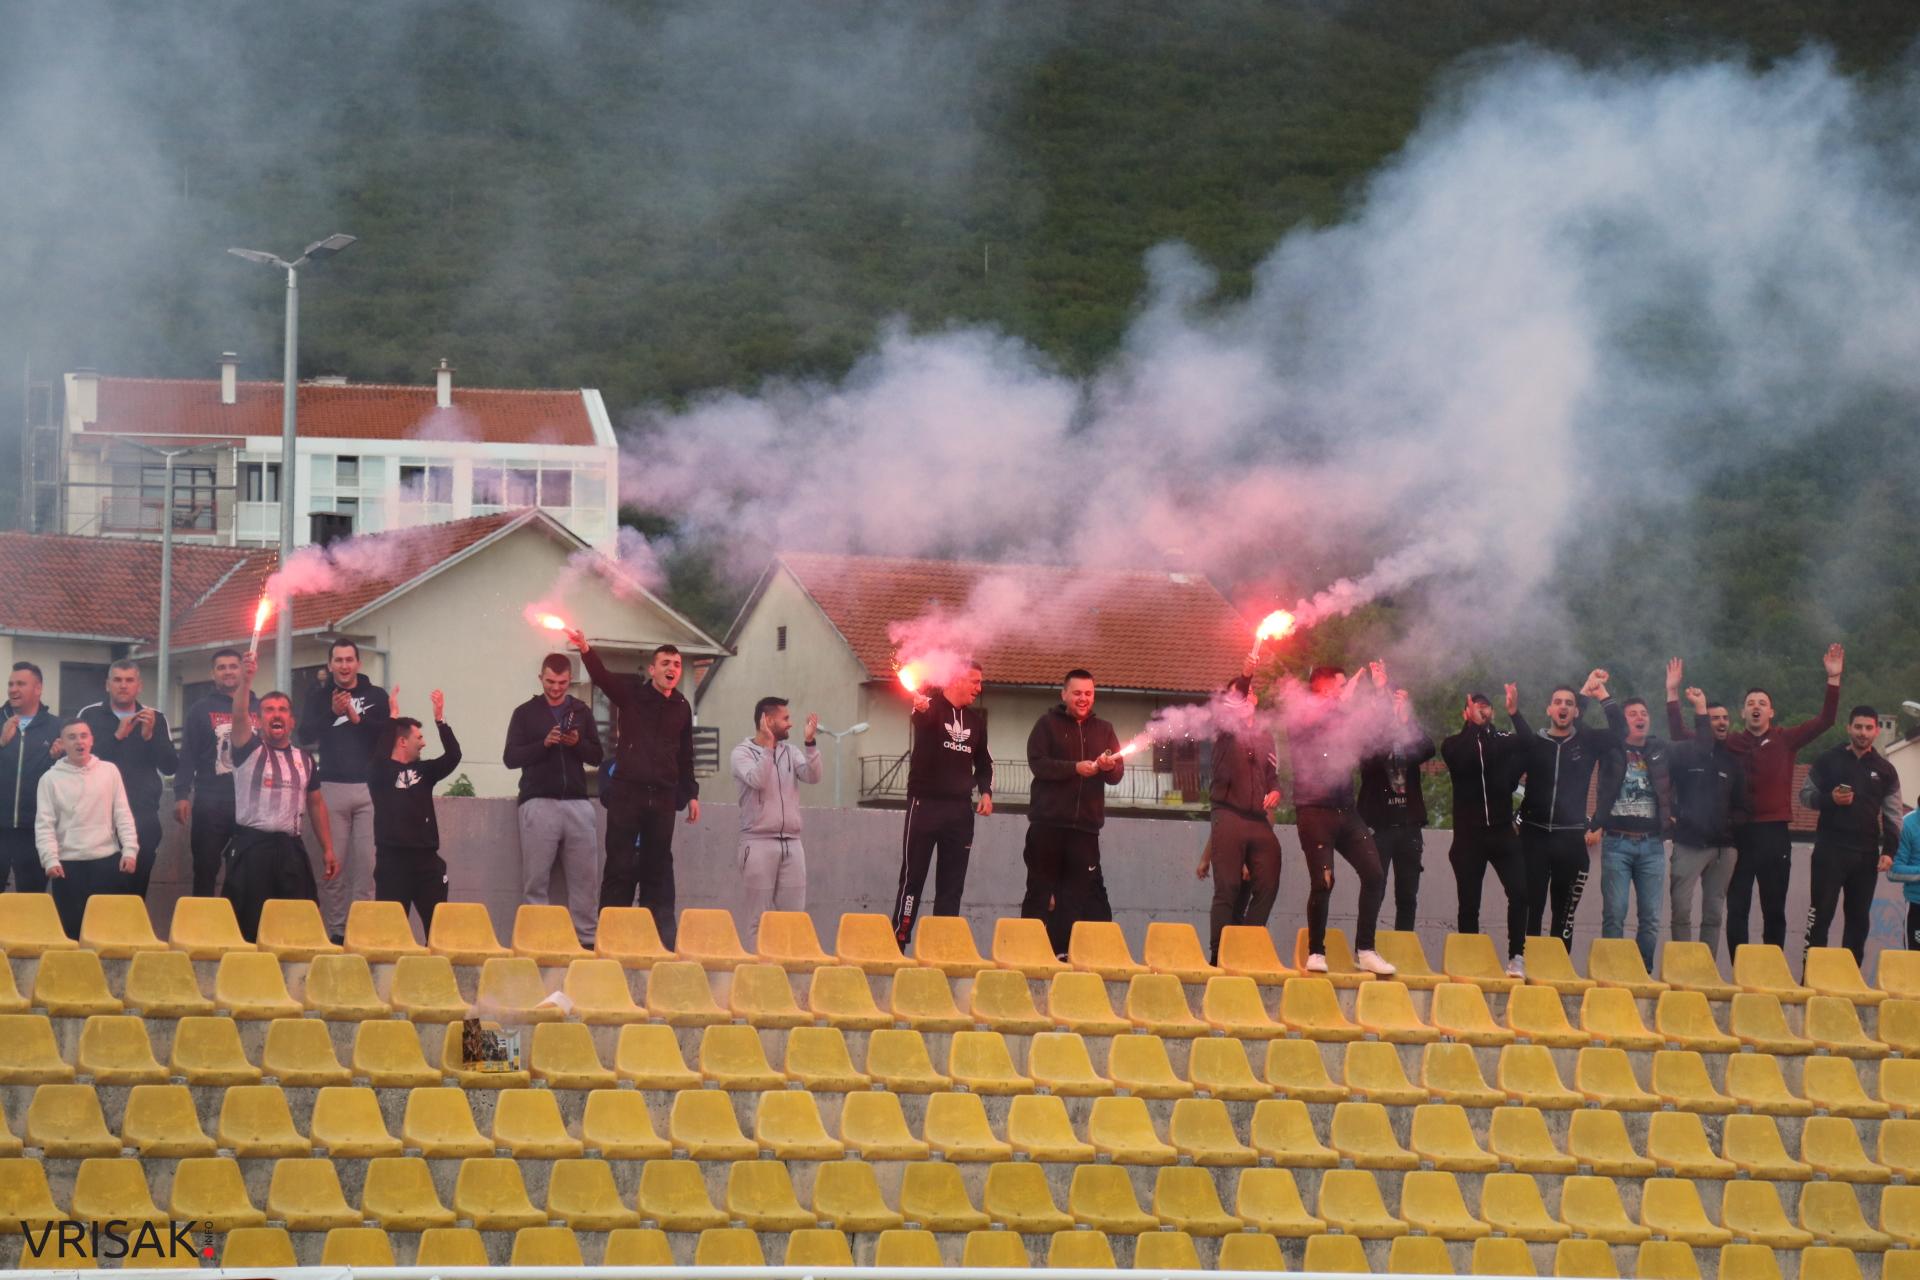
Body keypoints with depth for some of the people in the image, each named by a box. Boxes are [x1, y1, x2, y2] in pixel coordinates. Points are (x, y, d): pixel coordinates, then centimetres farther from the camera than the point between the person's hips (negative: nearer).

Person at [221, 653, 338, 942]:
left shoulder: (303, 759, 15)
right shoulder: (249, 750, 2)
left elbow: (316, 803, 19)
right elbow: (239, 717, -18)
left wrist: (328, 850, 13)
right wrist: (246, 681, -33)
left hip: (291, 848, 4)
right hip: (251, 846, -4)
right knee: (250, 925, -5)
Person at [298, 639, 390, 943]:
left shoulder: (376, 696, 10)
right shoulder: (318, 696, 10)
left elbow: (390, 732, -2)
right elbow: (305, 736, 0)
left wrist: (358, 718, -13)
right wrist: (332, 713, -13)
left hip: (369, 787, 0)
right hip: (333, 787, 0)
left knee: (367, 860, -6)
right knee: (333, 861, -3)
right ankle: (334, 929, 0)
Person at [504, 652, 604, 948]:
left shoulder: (582, 712, 15)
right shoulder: (525, 713, 7)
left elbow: (596, 757, 13)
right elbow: (510, 757, 1)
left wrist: (578, 743, -8)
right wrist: (544, 744, -14)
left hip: (577, 803, 2)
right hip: (538, 803, -2)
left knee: (586, 878, -3)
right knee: (536, 879, -5)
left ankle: (588, 939, -1)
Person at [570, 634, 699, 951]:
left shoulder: (682, 708, 12)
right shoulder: (632, 697, 1)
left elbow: (685, 756, 20)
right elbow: (602, 677, -15)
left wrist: (691, 794, 18)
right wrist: (586, 651, -34)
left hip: (663, 796, 3)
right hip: (627, 793, -3)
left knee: (658, 865, 7)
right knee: (621, 865, -3)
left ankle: (663, 934, 9)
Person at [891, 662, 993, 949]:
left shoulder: (975, 719, 14)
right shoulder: (932, 706, -5)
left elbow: (984, 761, 25)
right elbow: (920, 719, -30)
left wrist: (986, 791, 7)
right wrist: (920, 708, -55)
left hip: (960, 809, 6)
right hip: (925, 804, -6)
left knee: (952, 883, 5)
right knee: (913, 877, -4)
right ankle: (897, 943, -2)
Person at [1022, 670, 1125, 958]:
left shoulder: (1103, 730, 16)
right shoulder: (1048, 724, 6)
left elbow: (1118, 774, 11)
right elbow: (1037, 762, -9)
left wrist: (1109, 766, -13)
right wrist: (1075, 768, -21)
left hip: (1085, 824, 3)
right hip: (1048, 821, -3)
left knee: (1081, 891, -3)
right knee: (1040, 890, 1)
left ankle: (1062, 950, -1)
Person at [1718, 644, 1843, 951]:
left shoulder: (1785, 740, 5)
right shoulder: (1730, 744, 5)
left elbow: (1825, 721, -2)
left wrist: (1833, 679, -12)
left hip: (1774, 834, 0)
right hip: (1739, 834, 0)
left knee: (1774, 911, 7)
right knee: (1737, 910, 0)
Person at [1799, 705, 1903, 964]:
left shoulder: (1884, 770, 10)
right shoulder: (1828, 760, 3)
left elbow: (1893, 815, 10)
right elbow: (1806, 795, 4)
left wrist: (1889, 850, -3)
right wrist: (1830, 799, -16)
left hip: (1866, 854, 3)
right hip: (1830, 849, -3)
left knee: (1859, 918, 5)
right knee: (1821, 913, -5)